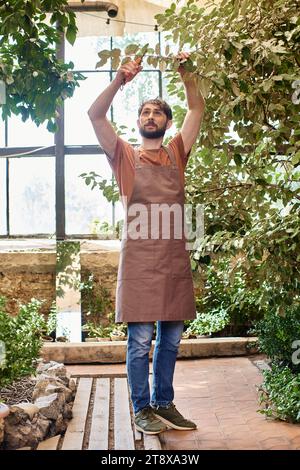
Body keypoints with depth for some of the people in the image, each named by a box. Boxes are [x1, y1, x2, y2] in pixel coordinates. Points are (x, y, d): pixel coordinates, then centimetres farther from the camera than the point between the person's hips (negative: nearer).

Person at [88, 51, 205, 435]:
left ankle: (163, 403, 23)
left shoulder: (176, 154, 13)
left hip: (175, 258, 3)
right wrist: (120, 80, -13)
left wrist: (185, 73, -1)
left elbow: (197, 109, 12)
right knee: (140, 339, 0)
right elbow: (95, 115, -4)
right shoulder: (125, 156, 6)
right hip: (139, 258, -3)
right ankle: (141, 408, 13)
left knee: (170, 338, 10)